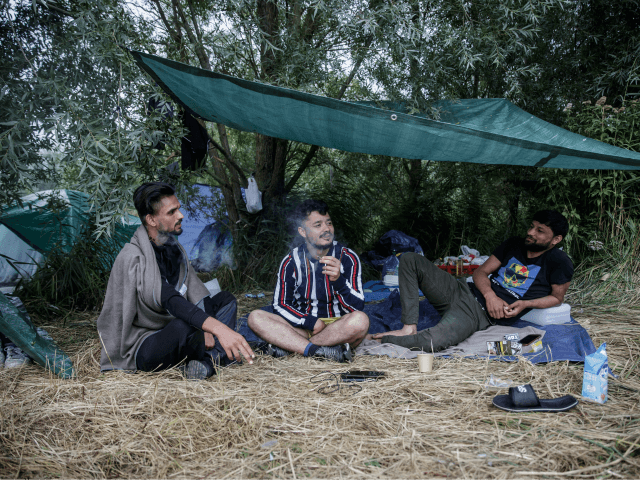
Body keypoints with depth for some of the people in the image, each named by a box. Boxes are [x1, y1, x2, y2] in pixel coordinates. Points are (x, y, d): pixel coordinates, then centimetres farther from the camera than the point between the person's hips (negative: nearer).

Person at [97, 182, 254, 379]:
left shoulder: (175, 249, 8)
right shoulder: (133, 257, -21)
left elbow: (196, 292, 1)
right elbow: (170, 300, -37)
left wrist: (206, 330, -18)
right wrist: (217, 328, -48)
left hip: (173, 337, 9)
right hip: (141, 348, -9)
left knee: (226, 300, 5)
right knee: (184, 325, -38)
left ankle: (208, 362, -19)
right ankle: (216, 355, -3)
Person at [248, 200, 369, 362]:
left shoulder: (348, 258, -6)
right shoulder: (291, 262, -2)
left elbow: (357, 306, -13)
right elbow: (280, 305, 2)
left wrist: (338, 280, -31)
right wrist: (311, 322, -14)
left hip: (340, 329, -1)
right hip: (303, 328, 2)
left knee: (360, 320, -35)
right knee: (256, 317, -19)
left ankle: (287, 345, -23)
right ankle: (325, 351, -29)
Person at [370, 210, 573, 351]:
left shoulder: (558, 262, -2)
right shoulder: (514, 245, 13)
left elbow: (557, 297, 7)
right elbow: (481, 272, 12)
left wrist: (526, 304, -10)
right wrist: (490, 294, -10)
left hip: (481, 313, -7)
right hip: (462, 291, 7)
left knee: (433, 342, -37)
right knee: (409, 260, -7)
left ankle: (377, 340, -14)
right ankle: (410, 328, -14)